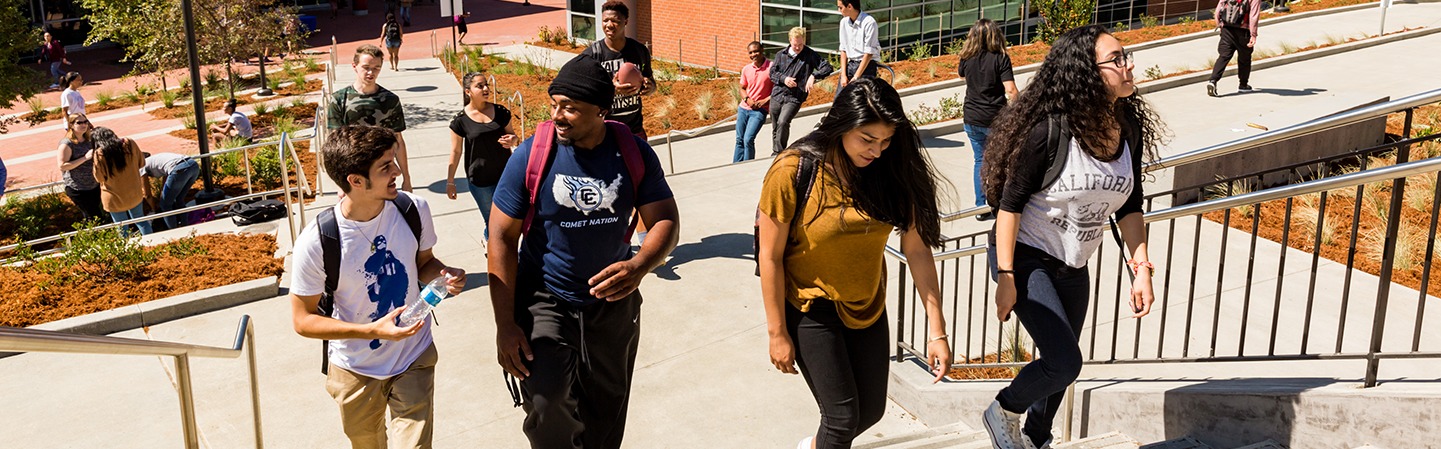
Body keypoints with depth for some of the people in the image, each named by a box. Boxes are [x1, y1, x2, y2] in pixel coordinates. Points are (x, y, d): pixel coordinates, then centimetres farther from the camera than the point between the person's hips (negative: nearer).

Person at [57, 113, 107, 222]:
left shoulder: (89, 139, 4)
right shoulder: (66, 144, -17)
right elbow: (62, 166, -23)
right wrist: (85, 158, -27)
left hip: (95, 185, 7)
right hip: (78, 189, -7)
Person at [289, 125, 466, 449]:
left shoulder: (414, 210, -15)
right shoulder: (316, 242, -25)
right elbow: (302, 321, -16)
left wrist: (444, 276, -19)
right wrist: (373, 331, -28)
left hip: (415, 360, 1)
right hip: (356, 370, -1)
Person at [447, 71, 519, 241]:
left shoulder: (501, 112, -2)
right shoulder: (461, 120, -9)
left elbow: (512, 135, 11)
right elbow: (456, 152, -1)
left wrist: (513, 140, -14)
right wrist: (450, 181, 2)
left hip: (505, 175, 3)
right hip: (480, 181, -3)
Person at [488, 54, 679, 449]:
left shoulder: (634, 154, -8)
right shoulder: (531, 156, -14)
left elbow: (665, 220, -8)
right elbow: (502, 238, -10)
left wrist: (639, 267, -31)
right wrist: (505, 325, -13)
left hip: (613, 302, 3)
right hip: (545, 301, -2)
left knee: (606, 412, 16)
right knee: (547, 407, -17)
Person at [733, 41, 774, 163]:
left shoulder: (771, 67, -9)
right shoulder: (746, 69, 6)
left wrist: (765, 100, -15)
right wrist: (747, 99, -2)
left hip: (759, 110, -5)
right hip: (743, 108, 5)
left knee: (748, 140, -14)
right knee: (739, 140, 7)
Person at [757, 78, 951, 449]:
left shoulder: (891, 170, -13)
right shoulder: (793, 171, -23)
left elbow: (917, 249, -11)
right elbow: (770, 257, -16)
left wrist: (937, 330, -13)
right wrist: (777, 332, -12)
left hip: (867, 307, 5)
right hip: (812, 310, -4)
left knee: (871, 411, 16)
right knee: (843, 417, -4)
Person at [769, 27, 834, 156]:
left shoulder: (810, 55, 1)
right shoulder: (781, 54, 11)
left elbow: (828, 68, -5)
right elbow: (772, 73, 10)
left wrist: (813, 76, -20)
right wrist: (783, 79, -10)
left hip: (795, 98, -4)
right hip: (777, 95, 4)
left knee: (783, 122, -24)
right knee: (775, 128, 9)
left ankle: (778, 153, -14)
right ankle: (775, 153, 25)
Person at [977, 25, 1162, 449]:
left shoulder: (1130, 129, -5)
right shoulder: (1050, 130, -24)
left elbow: (1129, 206, 5)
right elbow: (1010, 204, -19)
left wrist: (1141, 268, -1)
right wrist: (1006, 277, -20)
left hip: (1074, 267, 7)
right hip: (1027, 257, -7)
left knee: (1058, 365, 18)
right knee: (1065, 362, -14)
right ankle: (1003, 412, 14)